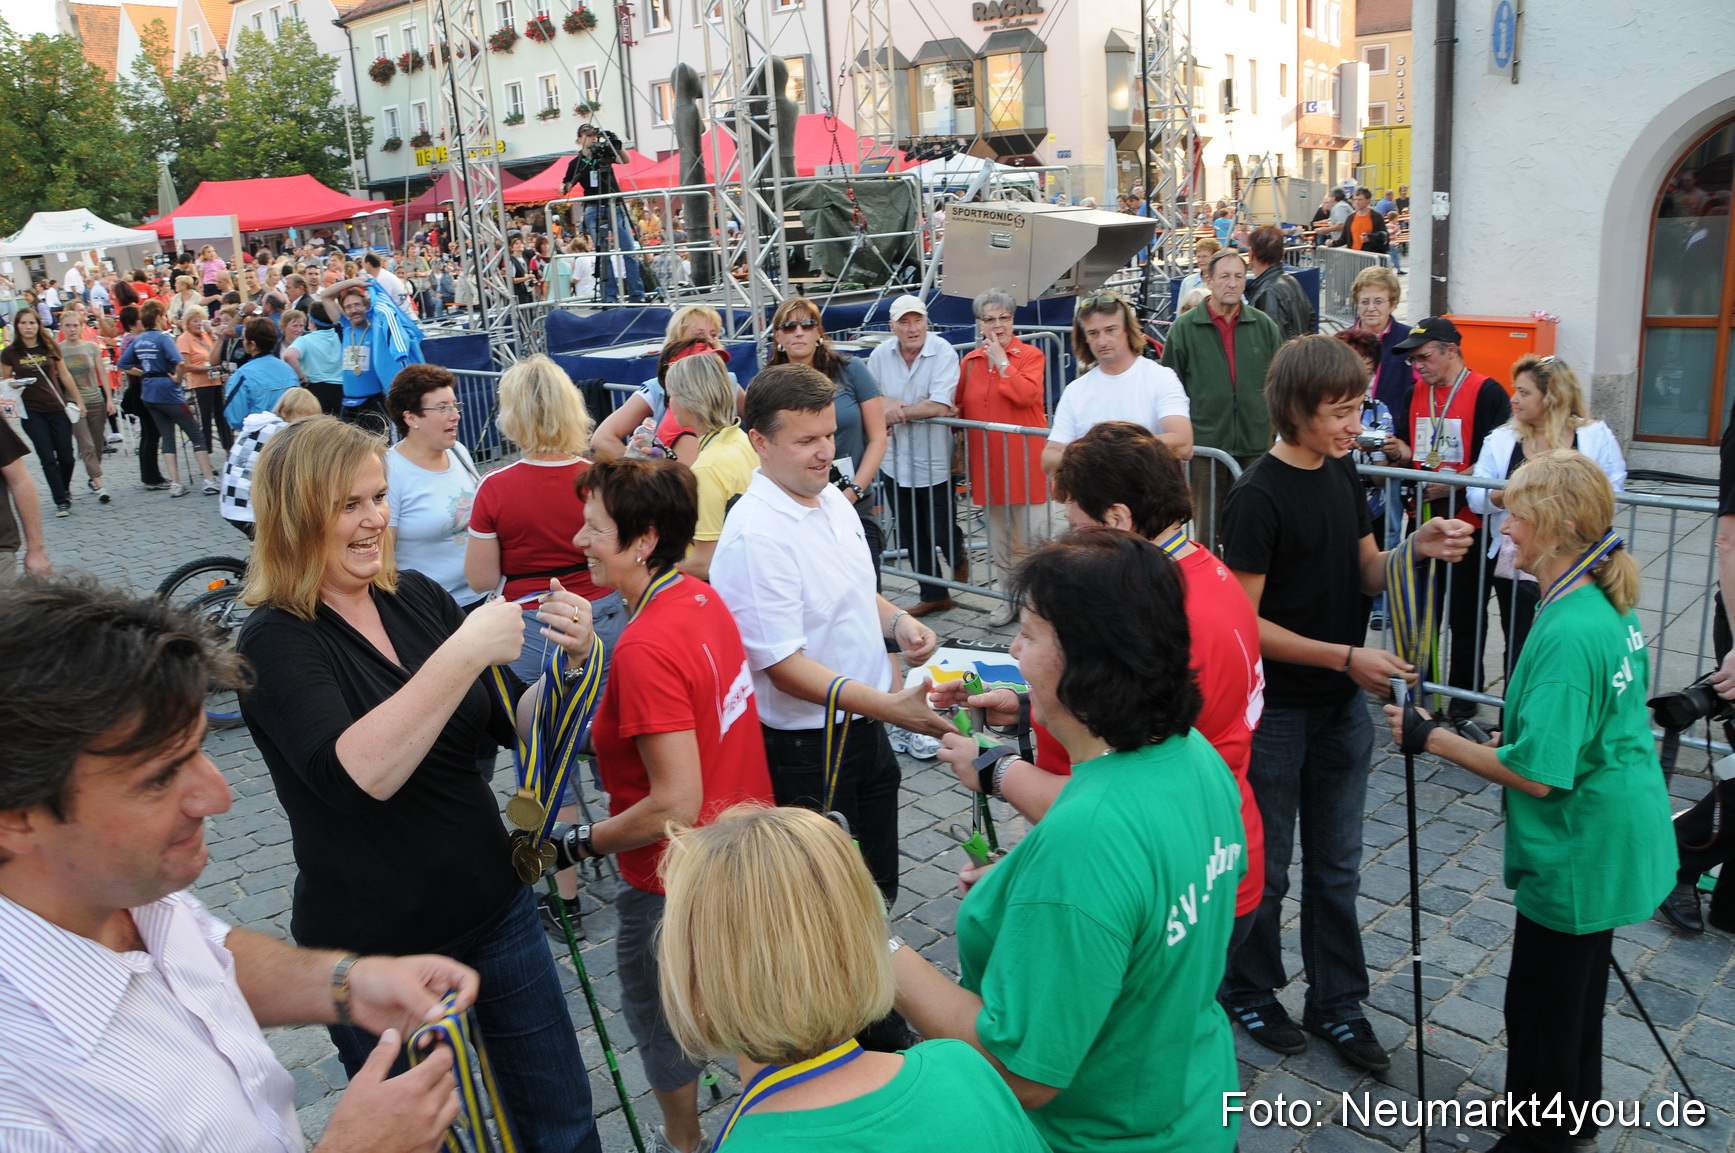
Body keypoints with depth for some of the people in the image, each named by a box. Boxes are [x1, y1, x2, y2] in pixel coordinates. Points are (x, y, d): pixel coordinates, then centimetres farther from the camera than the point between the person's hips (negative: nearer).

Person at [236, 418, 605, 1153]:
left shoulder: (417, 598, -1)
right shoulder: (276, 642, -16)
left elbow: (514, 725, 3)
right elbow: (358, 774, -33)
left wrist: (571, 659, -15)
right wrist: (463, 653, -36)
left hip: (494, 907, 5)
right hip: (377, 950, -5)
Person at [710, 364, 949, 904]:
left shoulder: (831, 498, 4)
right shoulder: (755, 536, -23)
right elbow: (785, 667, -25)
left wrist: (897, 621, -2)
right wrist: (890, 706, -31)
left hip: (864, 728, 8)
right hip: (806, 750, -8)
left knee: (878, 889, 23)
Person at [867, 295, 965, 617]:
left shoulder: (943, 353, -15)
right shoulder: (881, 354, 0)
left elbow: (940, 406, -23)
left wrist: (897, 412, -15)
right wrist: (885, 402, -14)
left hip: (935, 460, -5)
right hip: (896, 461, 5)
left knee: (942, 530, 5)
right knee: (911, 534, 14)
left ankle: (959, 557, 41)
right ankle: (933, 594, 30)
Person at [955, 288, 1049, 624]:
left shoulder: (1031, 355, -2)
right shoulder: (969, 361, 9)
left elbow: (1027, 394, -20)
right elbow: (959, 406, 18)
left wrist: (1002, 361, -14)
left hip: (1025, 461, -4)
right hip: (988, 463, 5)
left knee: (1032, 537, -3)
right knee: (999, 538, 13)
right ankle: (1011, 597, 25)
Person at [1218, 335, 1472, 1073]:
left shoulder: (1342, 475, 4)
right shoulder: (1257, 497, -19)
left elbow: (1366, 576, 10)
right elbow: (1244, 622, -19)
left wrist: (1417, 550, -10)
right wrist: (1345, 657, -24)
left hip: (1343, 706, 7)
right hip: (1275, 711, -7)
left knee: (1336, 867, 17)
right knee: (1264, 867, 10)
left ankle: (1336, 1003, 32)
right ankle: (1248, 992, 31)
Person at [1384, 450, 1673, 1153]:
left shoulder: (1567, 633, -28)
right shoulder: (1611, 607, 1)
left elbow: (1536, 774, -29)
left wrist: (1431, 738, -22)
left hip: (1574, 855, -10)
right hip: (1611, 844, 10)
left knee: (1539, 1010, 7)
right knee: (1575, 995, 26)